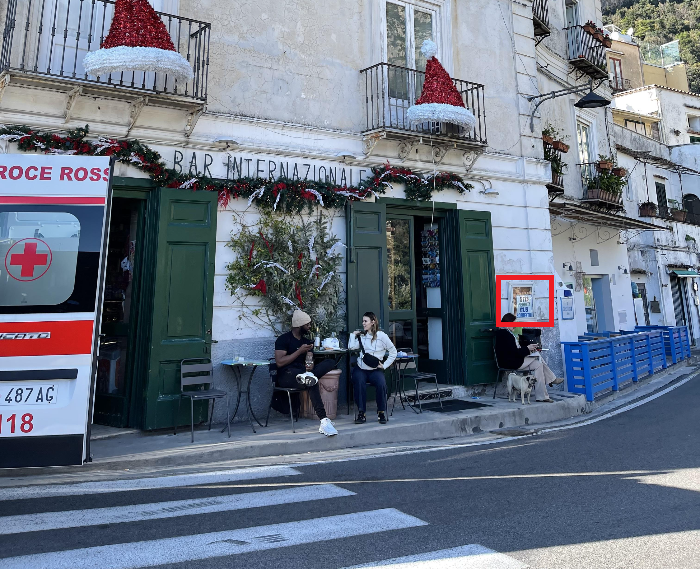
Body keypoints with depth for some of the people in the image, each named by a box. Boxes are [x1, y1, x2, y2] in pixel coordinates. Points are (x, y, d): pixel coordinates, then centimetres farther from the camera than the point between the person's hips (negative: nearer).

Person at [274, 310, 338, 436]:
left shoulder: (307, 342, 20)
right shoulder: (284, 339, -1)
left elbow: (309, 361, 7)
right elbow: (279, 362, -13)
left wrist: (310, 365, -19)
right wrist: (300, 351, -12)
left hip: (301, 372, 6)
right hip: (286, 376, -6)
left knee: (330, 362, -17)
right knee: (312, 382, -37)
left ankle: (307, 376, -42)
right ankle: (324, 421, -42)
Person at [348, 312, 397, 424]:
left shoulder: (381, 336, 2)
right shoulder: (362, 336, 14)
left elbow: (393, 352, 5)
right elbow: (351, 347, -1)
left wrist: (384, 365, -1)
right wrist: (354, 334, 9)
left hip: (375, 369, -2)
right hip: (360, 368, 2)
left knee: (381, 384, -29)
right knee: (359, 383, -29)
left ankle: (381, 412, -9)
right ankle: (361, 413, -20)